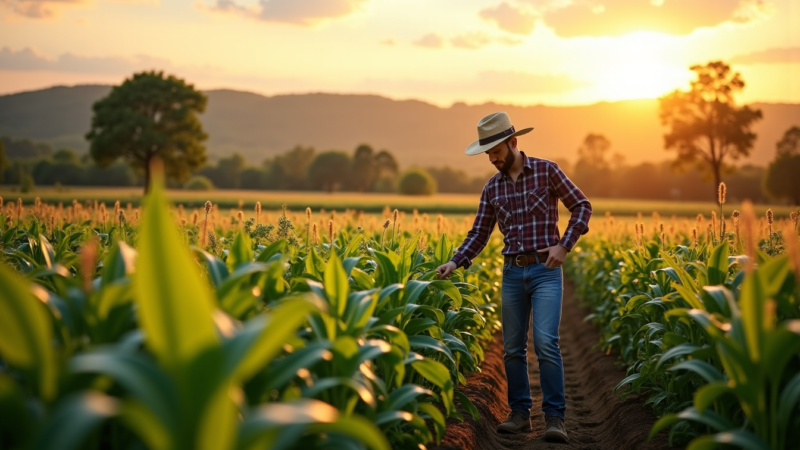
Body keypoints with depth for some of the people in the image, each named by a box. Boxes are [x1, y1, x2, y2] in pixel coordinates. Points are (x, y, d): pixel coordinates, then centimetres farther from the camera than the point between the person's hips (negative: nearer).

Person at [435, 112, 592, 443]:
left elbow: (582, 206, 0)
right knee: (512, 348, 6)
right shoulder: (492, 188, 9)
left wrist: (564, 245, -11)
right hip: (512, 273, 5)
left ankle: (555, 417, -9)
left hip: (546, 270, -5)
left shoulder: (546, 170, -3)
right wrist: (455, 262, -8)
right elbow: (478, 235, 8)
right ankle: (520, 413, 17)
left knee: (545, 343, -15)